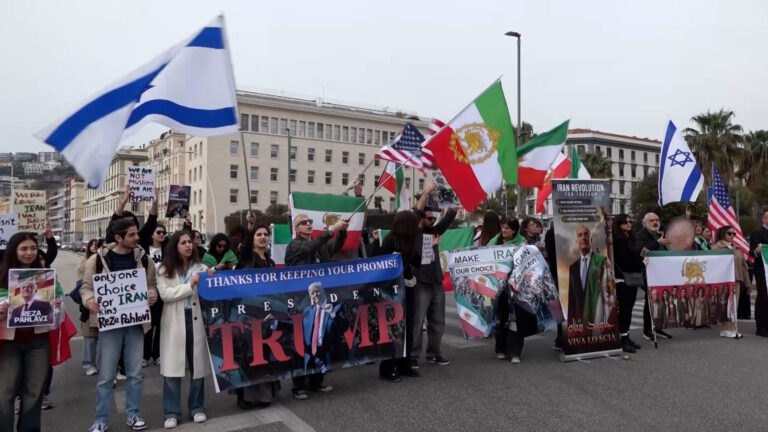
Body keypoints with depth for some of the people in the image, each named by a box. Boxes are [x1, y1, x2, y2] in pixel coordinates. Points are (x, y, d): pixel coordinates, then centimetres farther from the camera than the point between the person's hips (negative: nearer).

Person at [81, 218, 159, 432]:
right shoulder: (98, 259, -5)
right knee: (106, 375, 4)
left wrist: (152, 295, -12)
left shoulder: (143, 258, 3)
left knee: (135, 373, 10)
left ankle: (132, 414, 24)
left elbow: (152, 284, 10)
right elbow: (86, 287, 1)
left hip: (135, 322, 3)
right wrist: (89, 300, -20)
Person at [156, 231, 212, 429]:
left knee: (198, 365, 7)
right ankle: (171, 412, 12)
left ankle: (197, 408, 22)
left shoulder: (200, 267, 11)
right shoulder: (165, 270, 4)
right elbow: (165, 294, -10)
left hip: (196, 319, 2)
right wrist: (190, 285, -15)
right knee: (172, 367, 0)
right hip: (174, 321, -2)